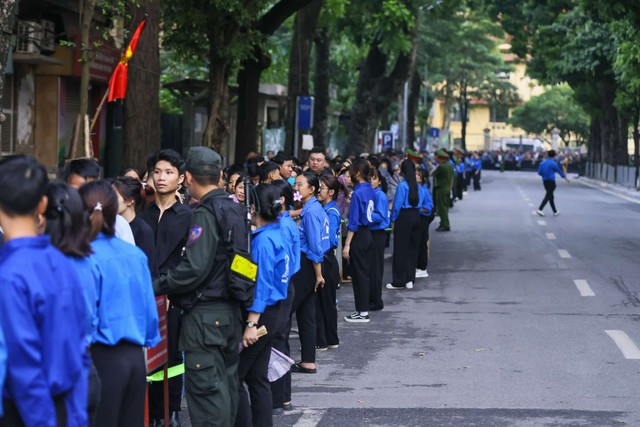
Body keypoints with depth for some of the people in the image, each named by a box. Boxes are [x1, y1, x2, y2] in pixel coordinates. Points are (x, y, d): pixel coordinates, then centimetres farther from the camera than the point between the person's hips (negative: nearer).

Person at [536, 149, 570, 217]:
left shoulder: (542, 163, 5)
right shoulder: (553, 163, -12)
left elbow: (539, 172, 4)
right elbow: (559, 171, 0)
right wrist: (566, 178, 14)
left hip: (545, 181, 7)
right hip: (551, 181, -7)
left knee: (550, 196, 14)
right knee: (548, 196, -6)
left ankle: (555, 211, 20)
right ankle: (540, 209, -19)